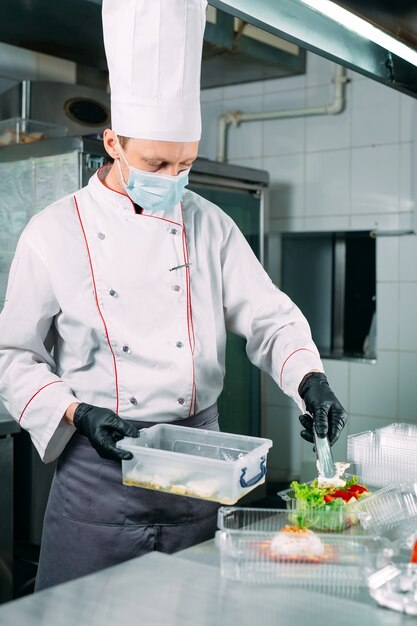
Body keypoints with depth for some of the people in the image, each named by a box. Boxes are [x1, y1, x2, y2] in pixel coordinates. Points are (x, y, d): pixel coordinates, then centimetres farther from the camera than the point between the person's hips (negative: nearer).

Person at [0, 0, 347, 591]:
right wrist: (77, 413, -14)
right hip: (98, 472, -2)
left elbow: (270, 317, 3)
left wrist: (311, 379, -15)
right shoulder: (55, 233, -4)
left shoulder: (211, 226, 3)